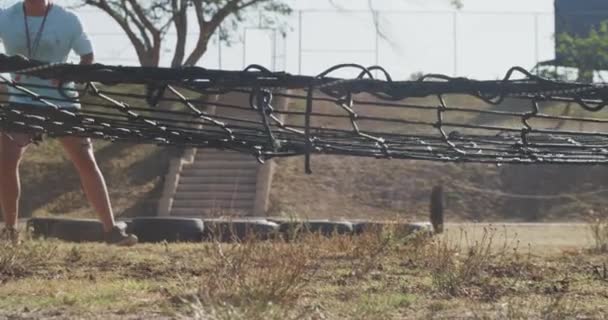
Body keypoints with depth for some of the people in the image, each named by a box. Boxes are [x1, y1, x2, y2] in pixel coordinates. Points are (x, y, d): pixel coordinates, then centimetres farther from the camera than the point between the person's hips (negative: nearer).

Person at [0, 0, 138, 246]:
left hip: (61, 100, -1)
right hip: (22, 101, 1)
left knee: (86, 161, -7)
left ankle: (111, 230, -3)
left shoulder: (68, 21, -7)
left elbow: (88, 56, 4)